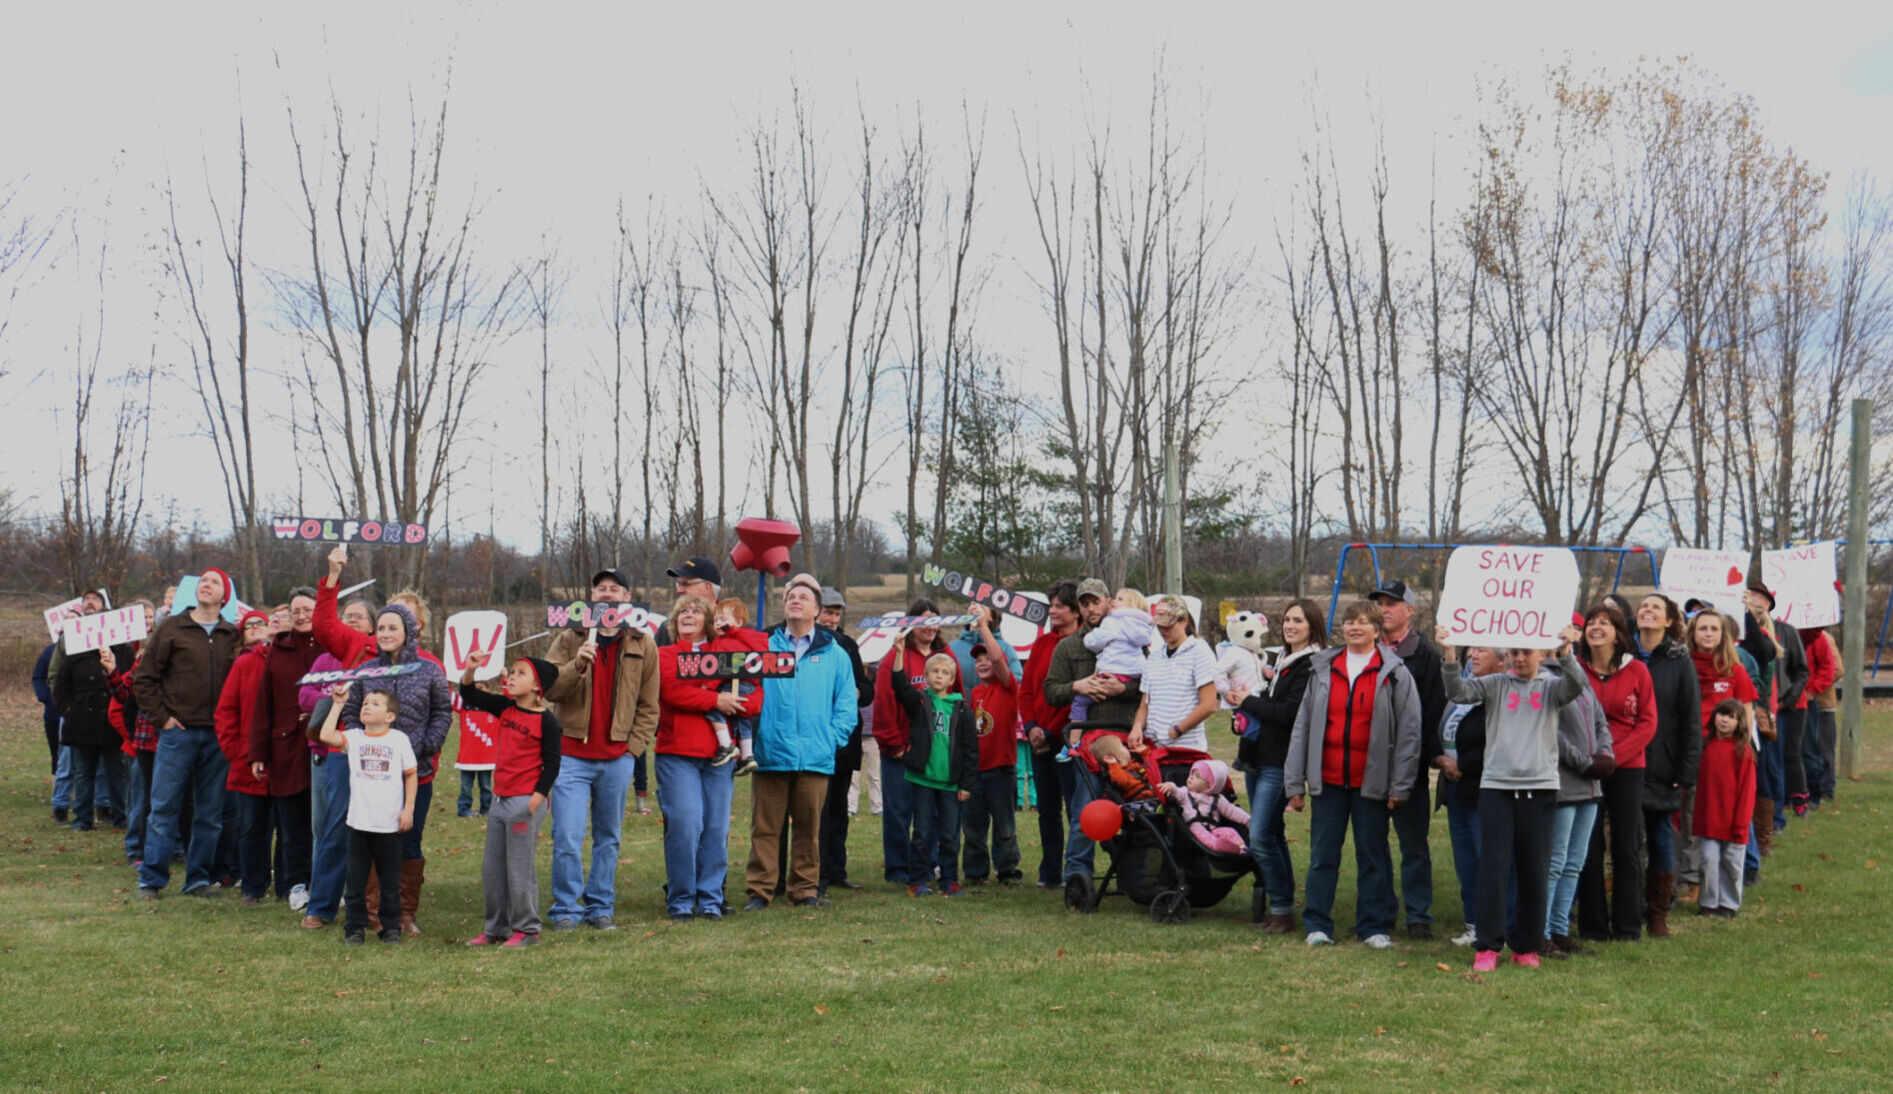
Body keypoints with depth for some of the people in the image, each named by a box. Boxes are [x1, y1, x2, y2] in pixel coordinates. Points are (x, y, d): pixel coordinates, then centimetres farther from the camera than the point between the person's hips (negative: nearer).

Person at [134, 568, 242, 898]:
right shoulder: (171, 629, 3)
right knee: (164, 809, -1)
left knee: (210, 814, 6)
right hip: (178, 732, -2)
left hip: (218, 735, 2)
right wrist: (161, 718, -3)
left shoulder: (233, 636, 9)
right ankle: (151, 879, 6)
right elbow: (144, 678, 3)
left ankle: (198, 878, 15)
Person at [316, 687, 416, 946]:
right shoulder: (354, 738, 3)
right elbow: (327, 736, -14)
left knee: (390, 881, 7)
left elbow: (411, 774, 6)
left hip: (390, 825, -1)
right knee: (356, 879, 6)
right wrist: (338, 704, -9)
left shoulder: (399, 740, 1)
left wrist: (408, 809, 1)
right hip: (359, 822, 1)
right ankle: (355, 928, 16)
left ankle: (391, 928, 19)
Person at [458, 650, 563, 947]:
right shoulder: (505, 709, 9)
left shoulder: (546, 721, -10)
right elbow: (470, 695, 12)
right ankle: (496, 928, 23)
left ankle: (526, 929, 10)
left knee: (519, 868, -2)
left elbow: (551, 765, -11)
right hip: (500, 799, 8)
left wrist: (535, 801, -18)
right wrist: (470, 670, -7)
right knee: (492, 867, 13)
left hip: (525, 802, -8)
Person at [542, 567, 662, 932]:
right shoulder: (569, 639, 4)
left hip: (617, 759, 1)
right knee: (567, 837, -7)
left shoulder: (643, 645, 7)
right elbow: (547, 689, -5)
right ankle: (566, 909, 4)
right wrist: (577, 665, -20)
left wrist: (633, 750, 1)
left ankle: (601, 907, 16)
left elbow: (648, 707, 9)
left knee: (608, 838, 7)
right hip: (572, 755, -1)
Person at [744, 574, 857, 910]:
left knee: (809, 826, 5)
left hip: (815, 756, 1)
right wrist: (749, 736, -4)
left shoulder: (834, 654, 12)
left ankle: (805, 889, 14)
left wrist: (832, 738, -2)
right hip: (770, 753, -1)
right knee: (765, 825, -1)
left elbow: (846, 705, 11)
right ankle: (759, 889, 4)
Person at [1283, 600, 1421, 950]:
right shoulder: (1322, 670, 9)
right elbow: (1302, 726, 9)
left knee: (1373, 855, 6)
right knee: (1323, 855, 5)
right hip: (1328, 780, 2)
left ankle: (1374, 926, 16)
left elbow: (1409, 731, -2)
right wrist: (1294, 782, 5)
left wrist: (1400, 785, -7)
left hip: (1371, 782, -2)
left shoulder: (1395, 673, 0)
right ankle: (1317, 925, 13)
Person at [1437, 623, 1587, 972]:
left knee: (1534, 870, 4)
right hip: (1495, 786, 0)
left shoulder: (1551, 687, 10)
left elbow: (1576, 685, -11)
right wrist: (1449, 656, -19)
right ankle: (1488, 946, 1)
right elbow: (1458, 692, -4)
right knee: (1493, 867, -4)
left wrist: (1566, 652, -28)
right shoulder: (1496, 685, 10)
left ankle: (1527, 946, 16)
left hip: (1539, 788, 0)